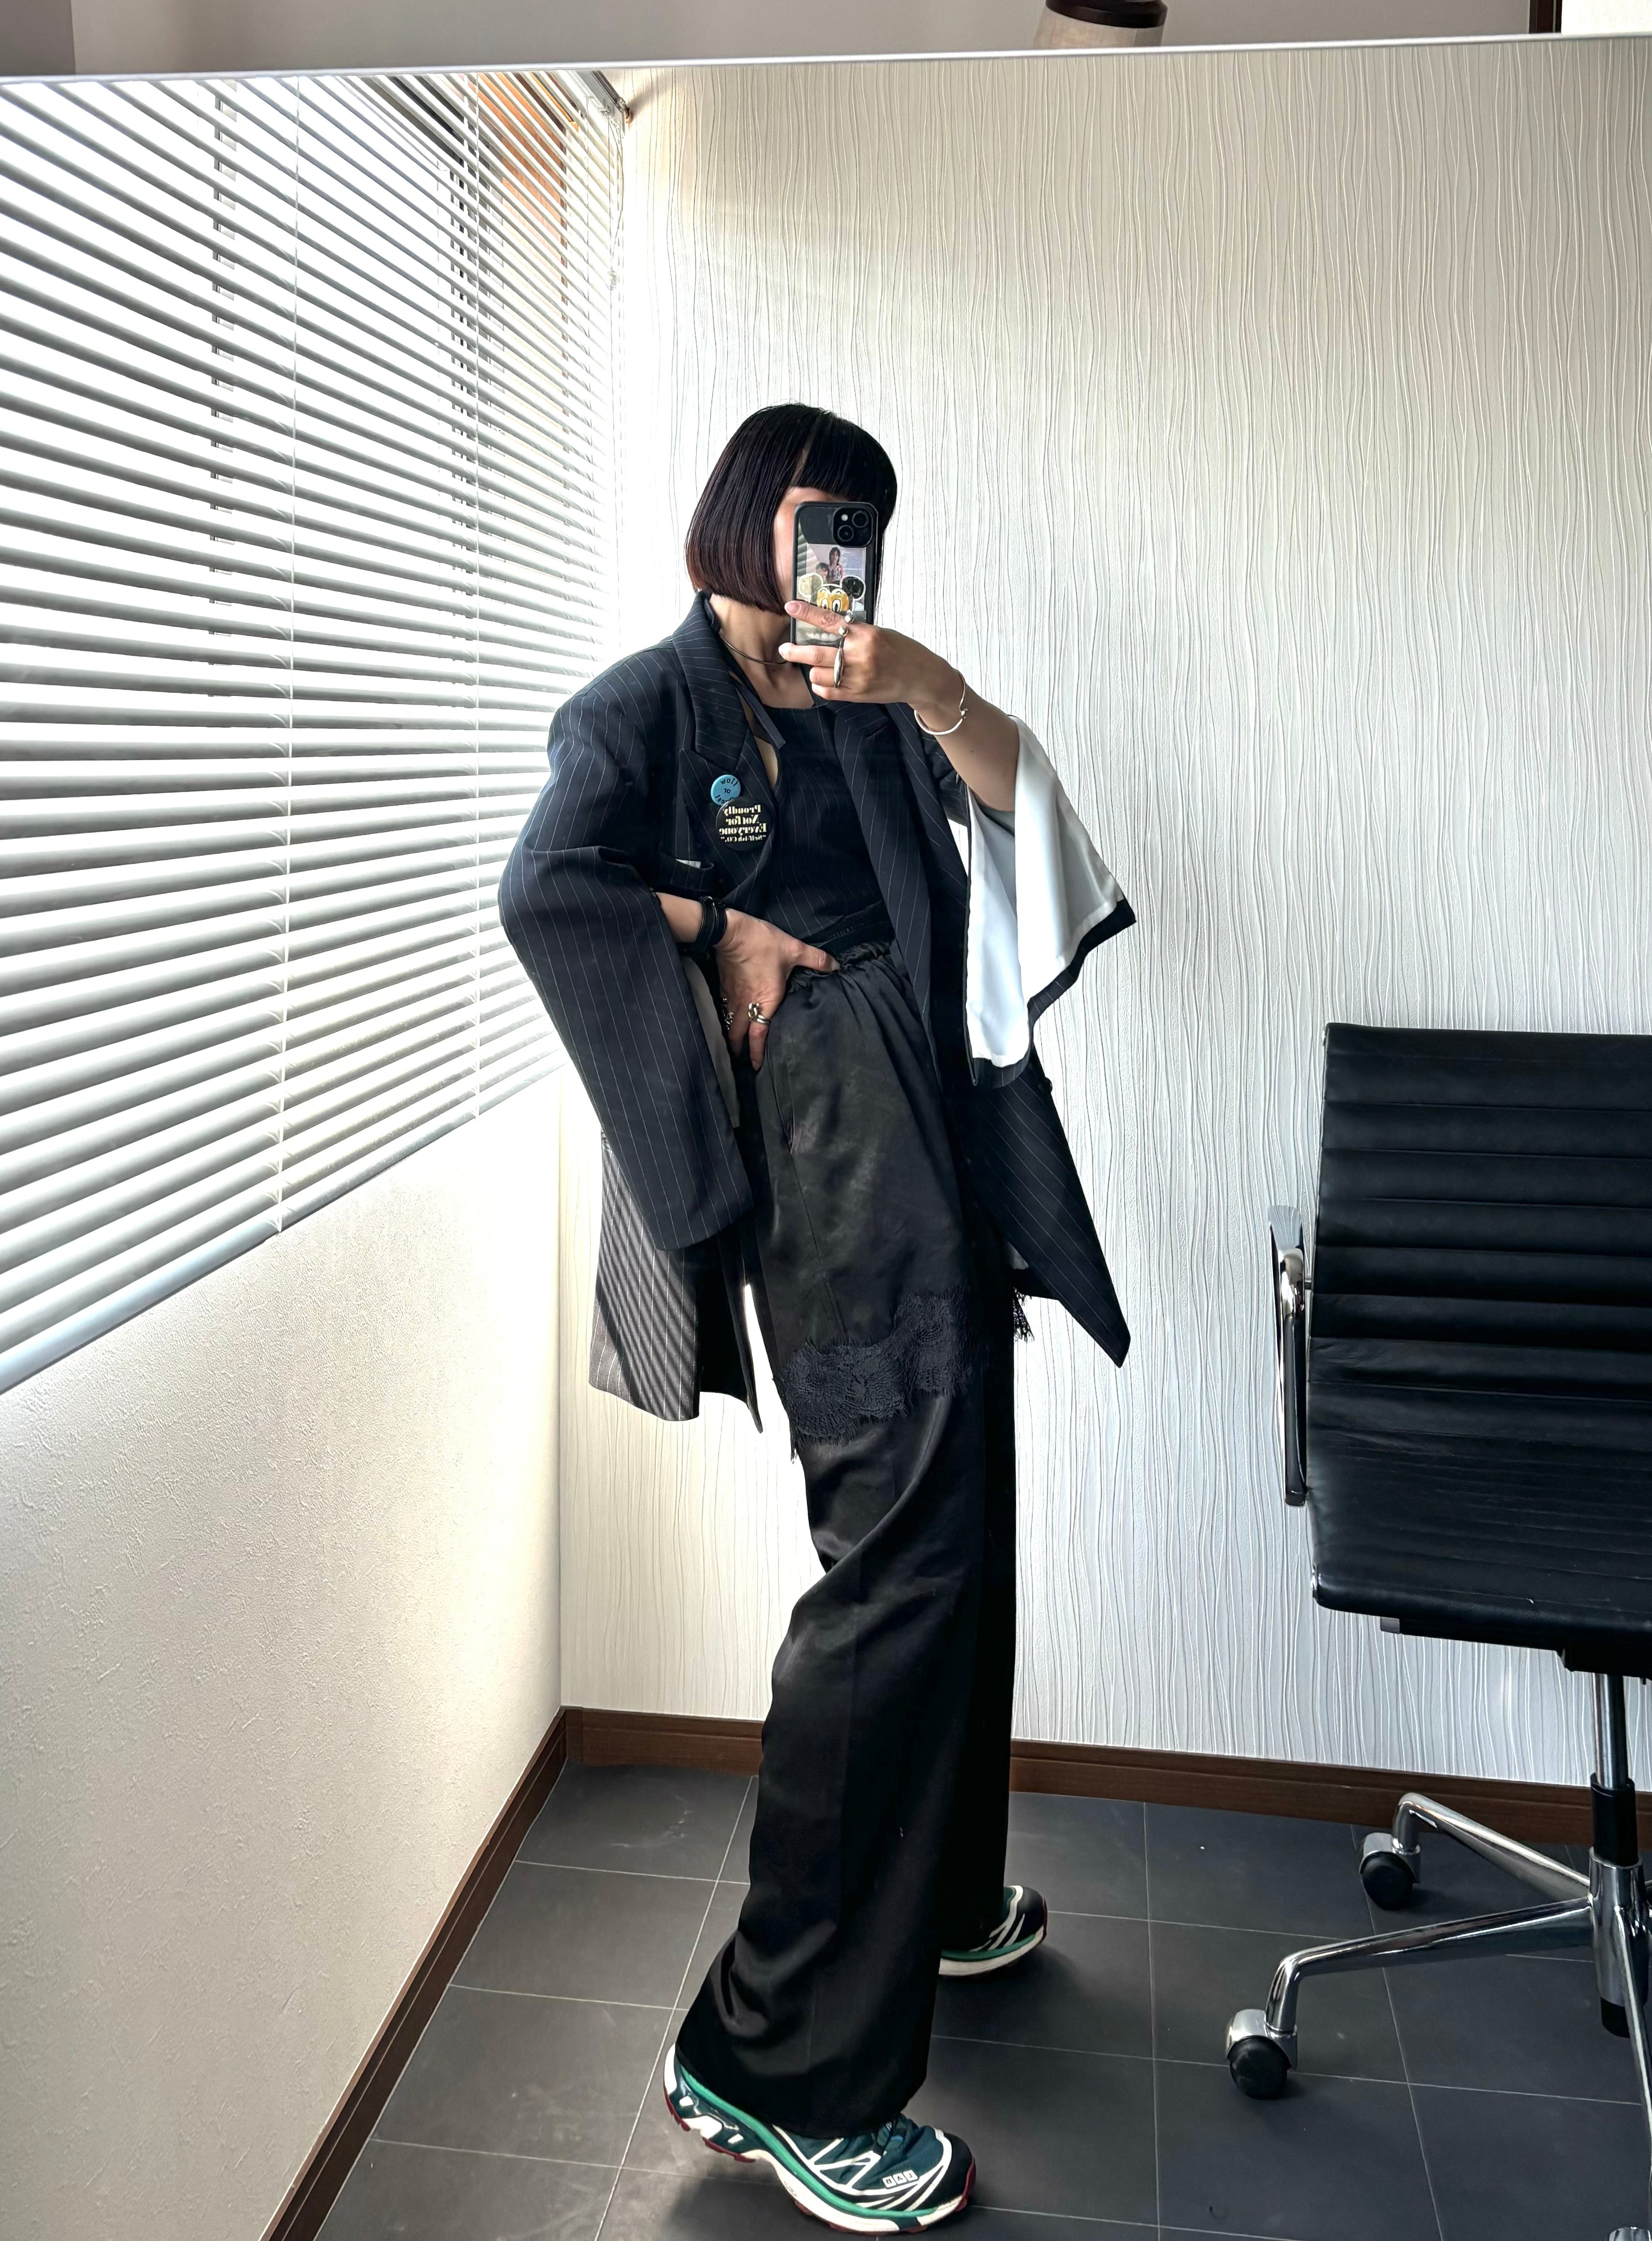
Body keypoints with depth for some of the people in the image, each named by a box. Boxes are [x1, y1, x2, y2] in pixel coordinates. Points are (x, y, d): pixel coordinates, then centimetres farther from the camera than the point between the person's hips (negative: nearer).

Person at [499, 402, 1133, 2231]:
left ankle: (938, 1897, 35)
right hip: (826, 1134, -8)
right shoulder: (651, 703, 1)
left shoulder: (866, 703, 21)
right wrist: (723, 938, -8)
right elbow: (544, 893, -15)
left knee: (959, 1524, 15)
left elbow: (1016, 800, 5)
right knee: (902, 1547, -14)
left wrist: (928, 685, -11)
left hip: (938, 1134, 8)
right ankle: (776, 2063, -5)